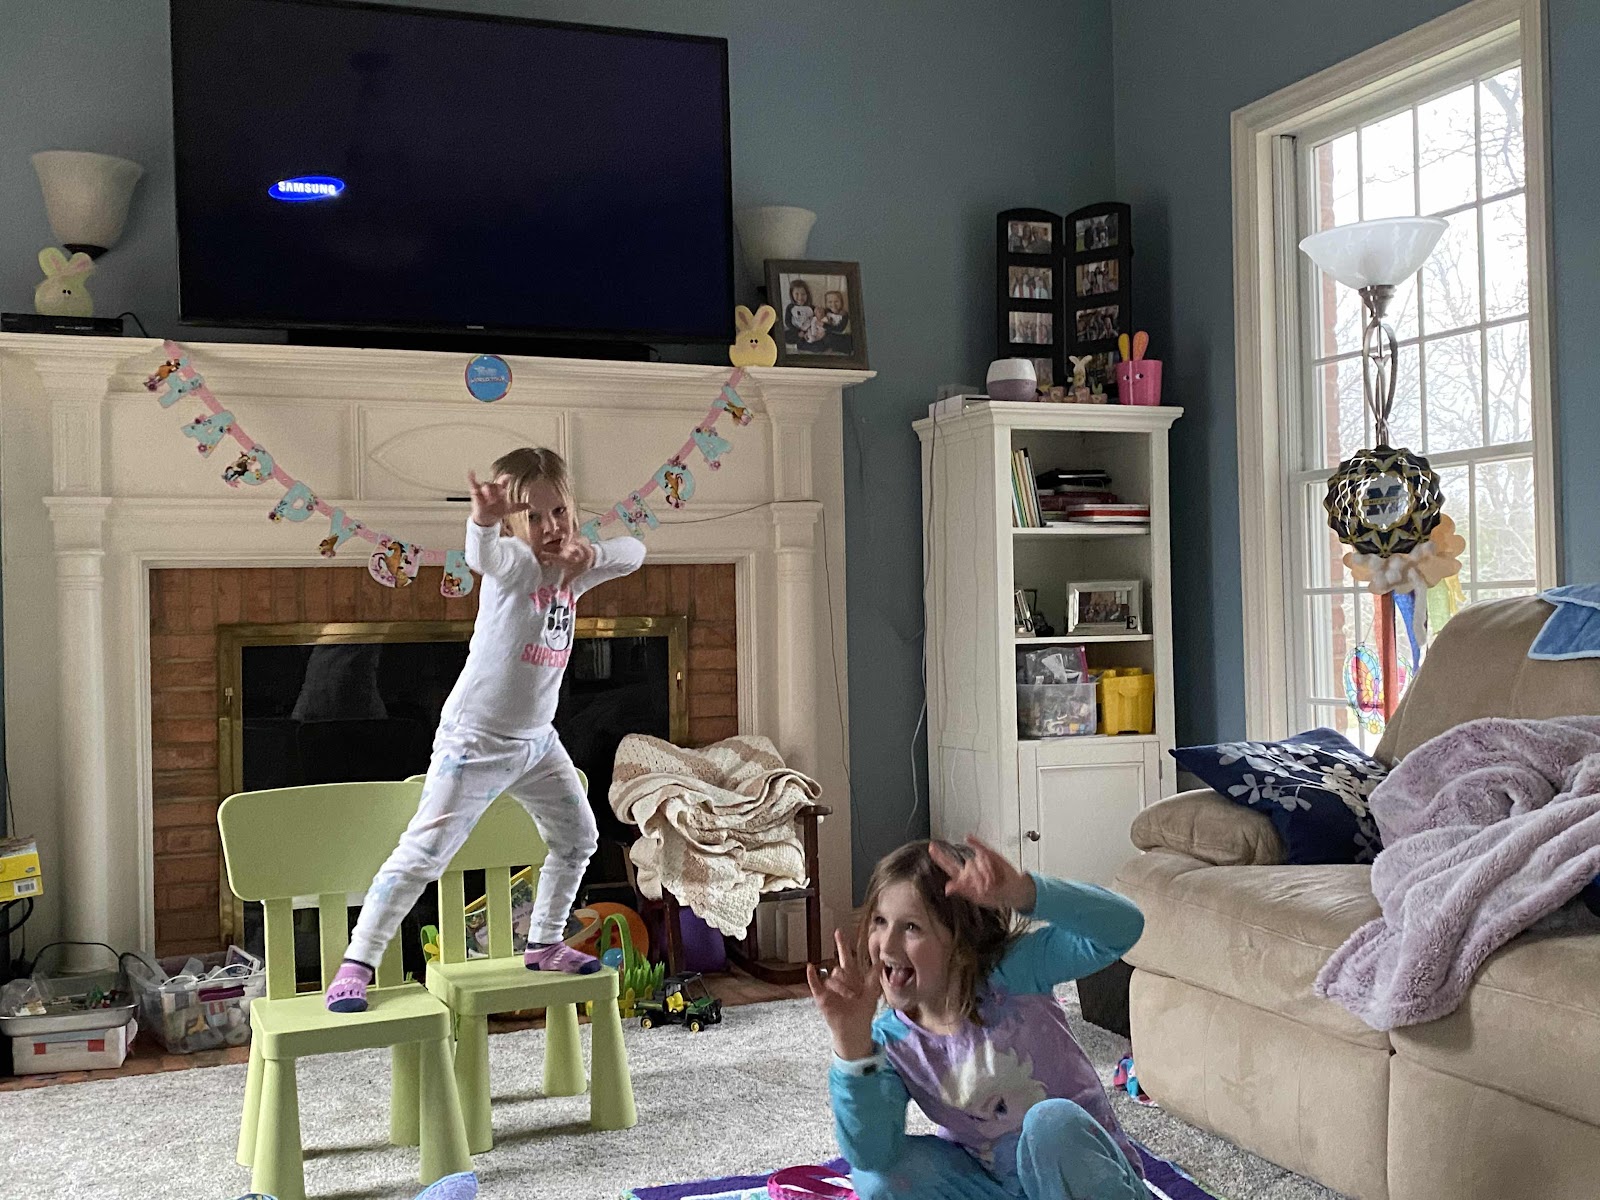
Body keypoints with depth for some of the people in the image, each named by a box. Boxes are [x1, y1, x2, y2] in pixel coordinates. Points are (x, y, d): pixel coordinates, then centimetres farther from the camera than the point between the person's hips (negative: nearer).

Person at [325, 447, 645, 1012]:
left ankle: (544, 944, 31)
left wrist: (590, 553, -12)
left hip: (536, 740, 8)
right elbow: (482, 556, -40)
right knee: (423, 853, -10)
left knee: (577, 837, 16)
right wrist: (483, 520, -63)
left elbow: (634, 552, 10)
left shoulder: (569, 573, 5)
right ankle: (356, 964, -3)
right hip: (476, 739, -8)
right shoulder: (514, 563, -17)